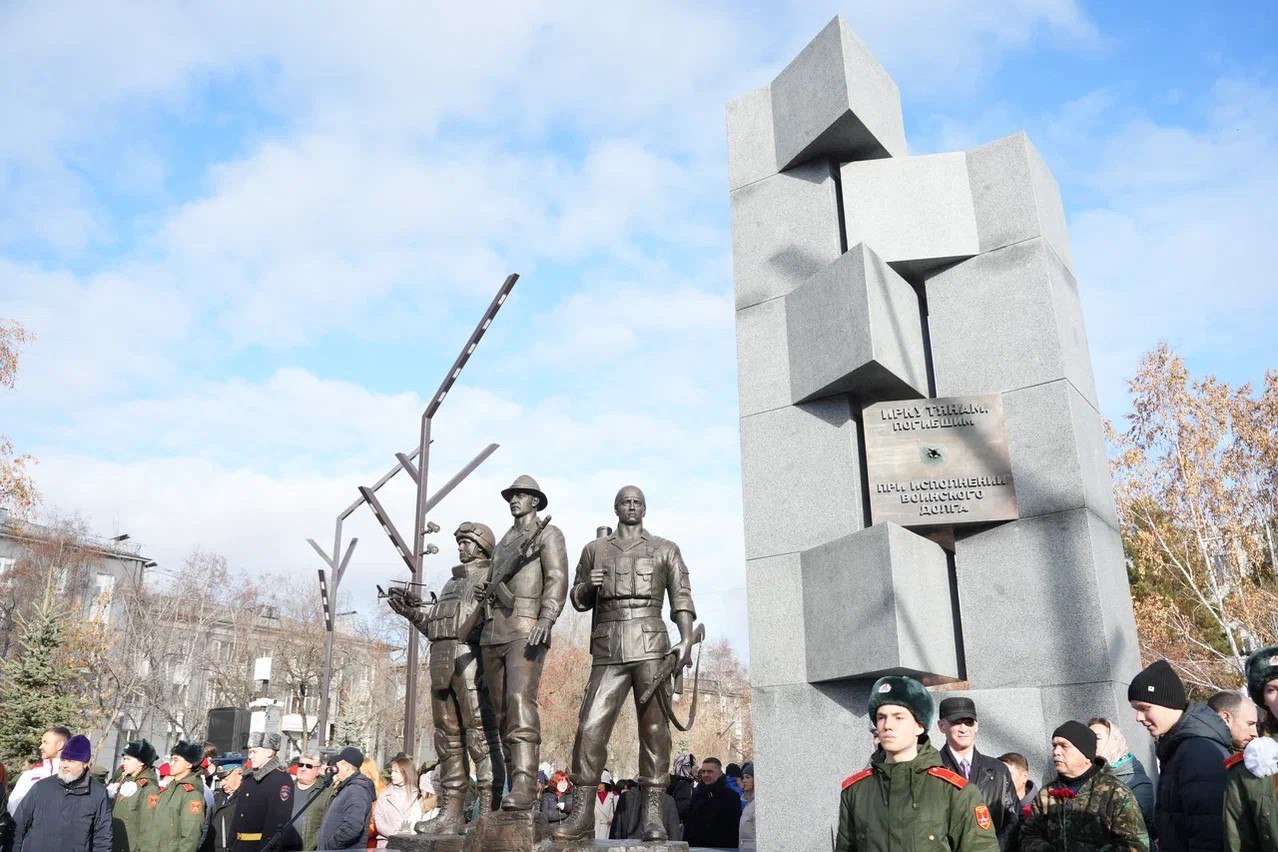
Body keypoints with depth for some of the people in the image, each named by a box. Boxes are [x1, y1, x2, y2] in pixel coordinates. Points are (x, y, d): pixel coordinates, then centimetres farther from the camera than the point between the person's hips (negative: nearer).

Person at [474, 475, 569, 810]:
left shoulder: (548, 534, 5)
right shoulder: (502, 542, 26)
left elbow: (557, 579, -8)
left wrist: (546, 619, -23)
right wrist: (482, 590, 11)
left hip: (526, 628, -7)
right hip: (493, 630, 7)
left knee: (520, 700, -21)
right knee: (502, 710, 4)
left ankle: (524, 787, -27)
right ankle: (513, 786, 8)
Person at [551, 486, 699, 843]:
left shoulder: (665, 549, 14)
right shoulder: (594, 549, 19)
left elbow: (681, 597, 4)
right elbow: (578, 600, 22)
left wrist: (686, 640, -11)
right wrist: (587, 585, -1)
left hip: (650, 644, -1)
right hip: (608, 649, 1)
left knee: (654, 727, -3)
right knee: (590, 728, -6)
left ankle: (654, 817, 0)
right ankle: (582, 815, -1)